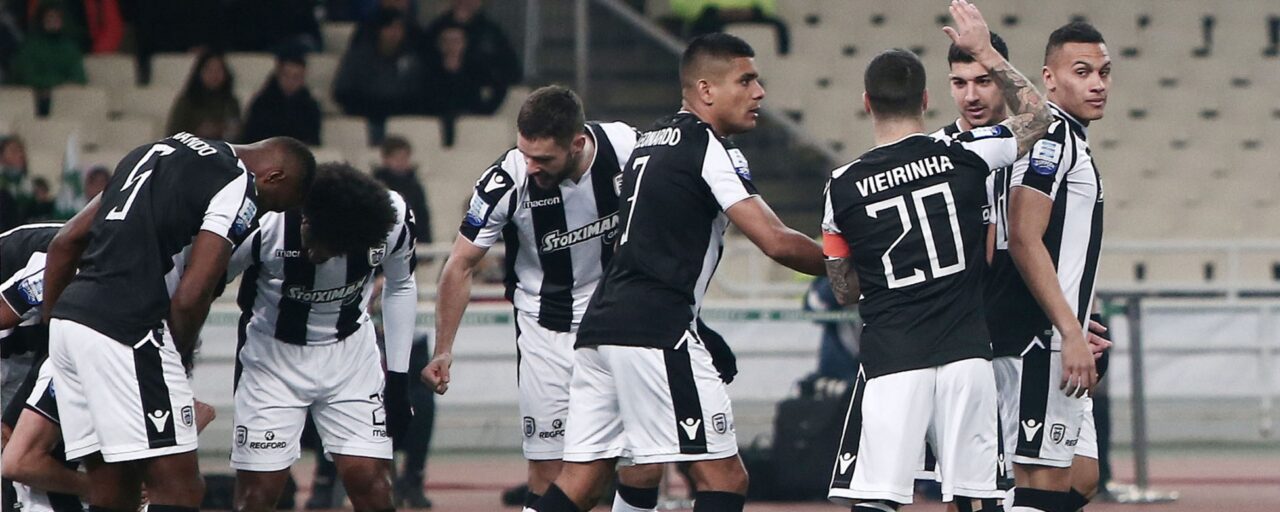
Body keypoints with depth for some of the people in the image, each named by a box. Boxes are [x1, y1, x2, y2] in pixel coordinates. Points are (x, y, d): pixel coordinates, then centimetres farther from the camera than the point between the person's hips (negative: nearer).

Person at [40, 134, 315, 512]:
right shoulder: (239, 188, -4)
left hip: (67, 323, 9)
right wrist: (179, 358, 5)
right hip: (126, 332, -9)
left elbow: (65, 242, 22)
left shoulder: (158, 151, 22)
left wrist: (52, 319, 26)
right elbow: (190, 296, -11)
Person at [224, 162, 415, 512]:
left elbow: (400, 287, 1)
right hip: (273, 354, -2)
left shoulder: (394, 220, -21)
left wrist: (398, 378, 1)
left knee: (370, 483, -6)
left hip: (350, 352, 2)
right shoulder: (264, 223, -30)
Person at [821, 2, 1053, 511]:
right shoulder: (964, 157, 0)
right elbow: (1036, 115, 20)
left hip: (891, 363, -1)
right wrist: (984, 51, 25)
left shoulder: (843, 186, 1)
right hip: (965, 355, 1)